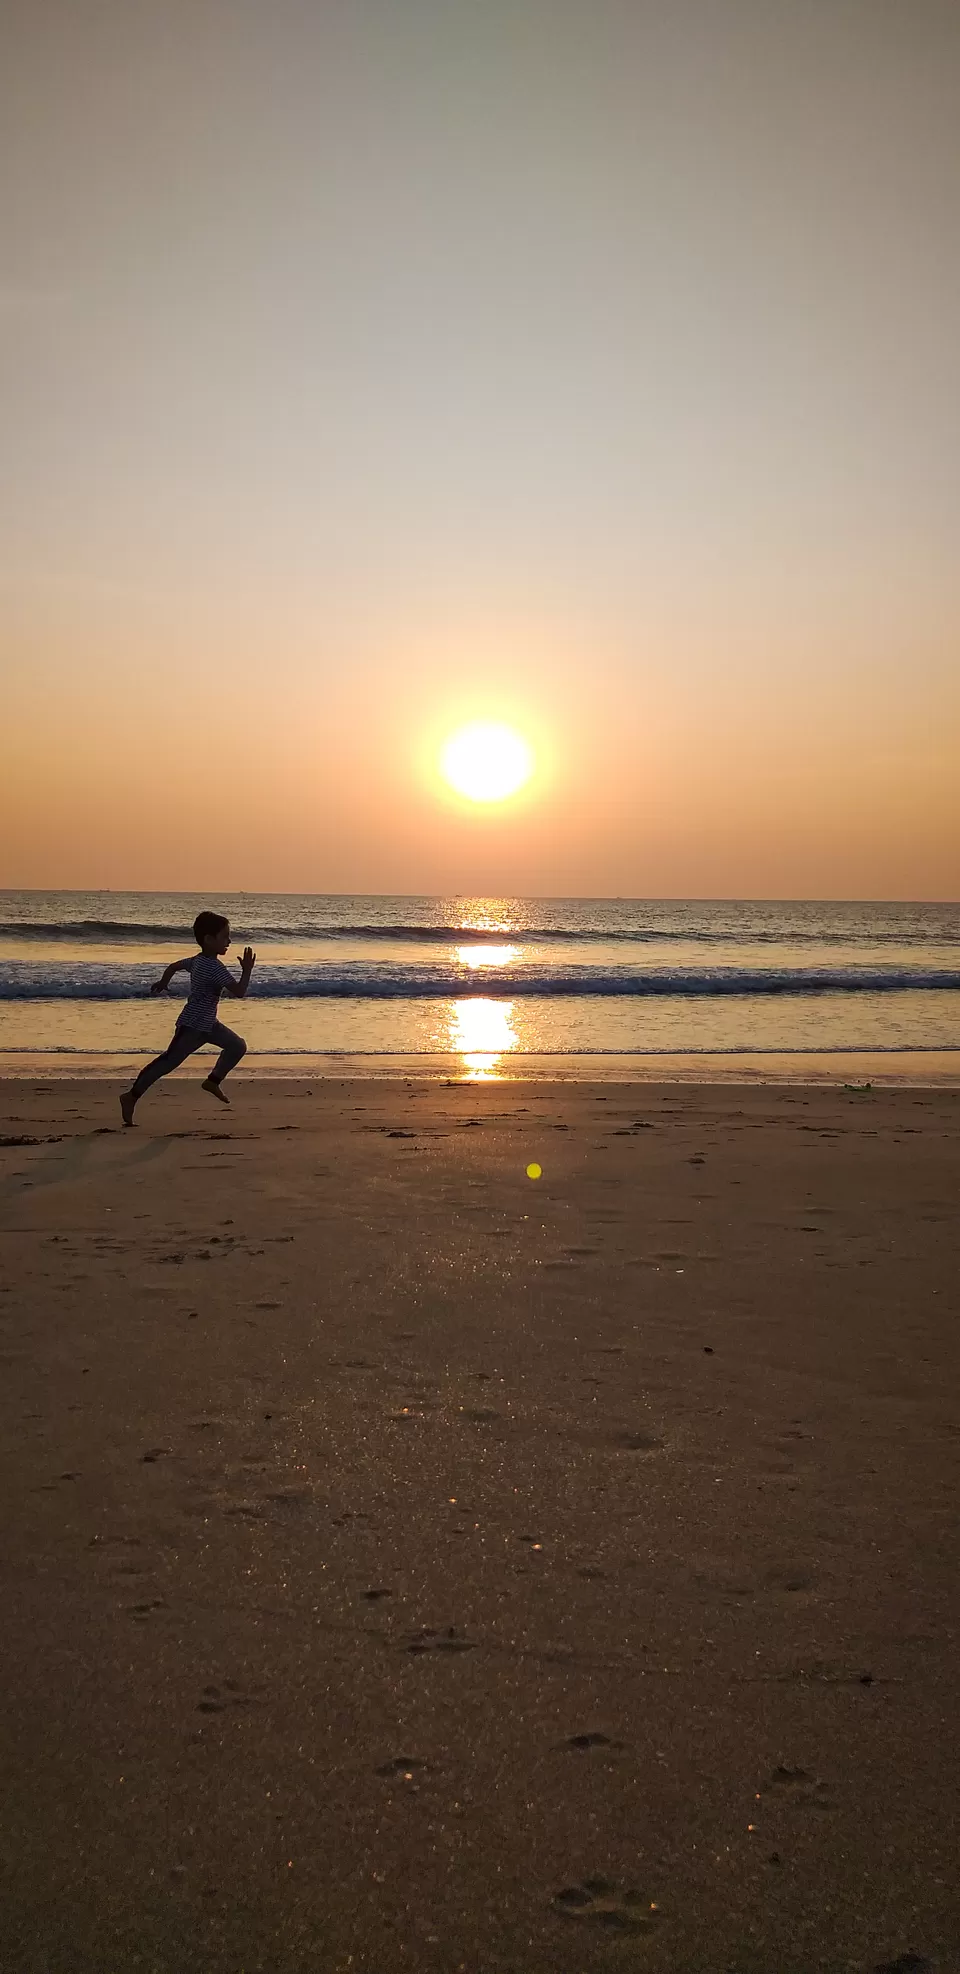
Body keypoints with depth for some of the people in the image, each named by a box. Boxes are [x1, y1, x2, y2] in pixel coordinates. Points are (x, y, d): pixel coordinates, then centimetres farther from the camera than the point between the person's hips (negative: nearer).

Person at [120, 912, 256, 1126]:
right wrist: (247, 970, -14)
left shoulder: (198, 960, 6)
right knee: (168, 1062, -6)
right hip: (192, 1026, -10)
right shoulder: (215, 967, -23)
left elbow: (173, 966, 22)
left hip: (207, 1024, 10)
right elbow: (239, 992, -27)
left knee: (237, 1046, 12)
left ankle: (213, 1081, 20)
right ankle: (132, 1096, -2)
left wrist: (163, 983, 40)